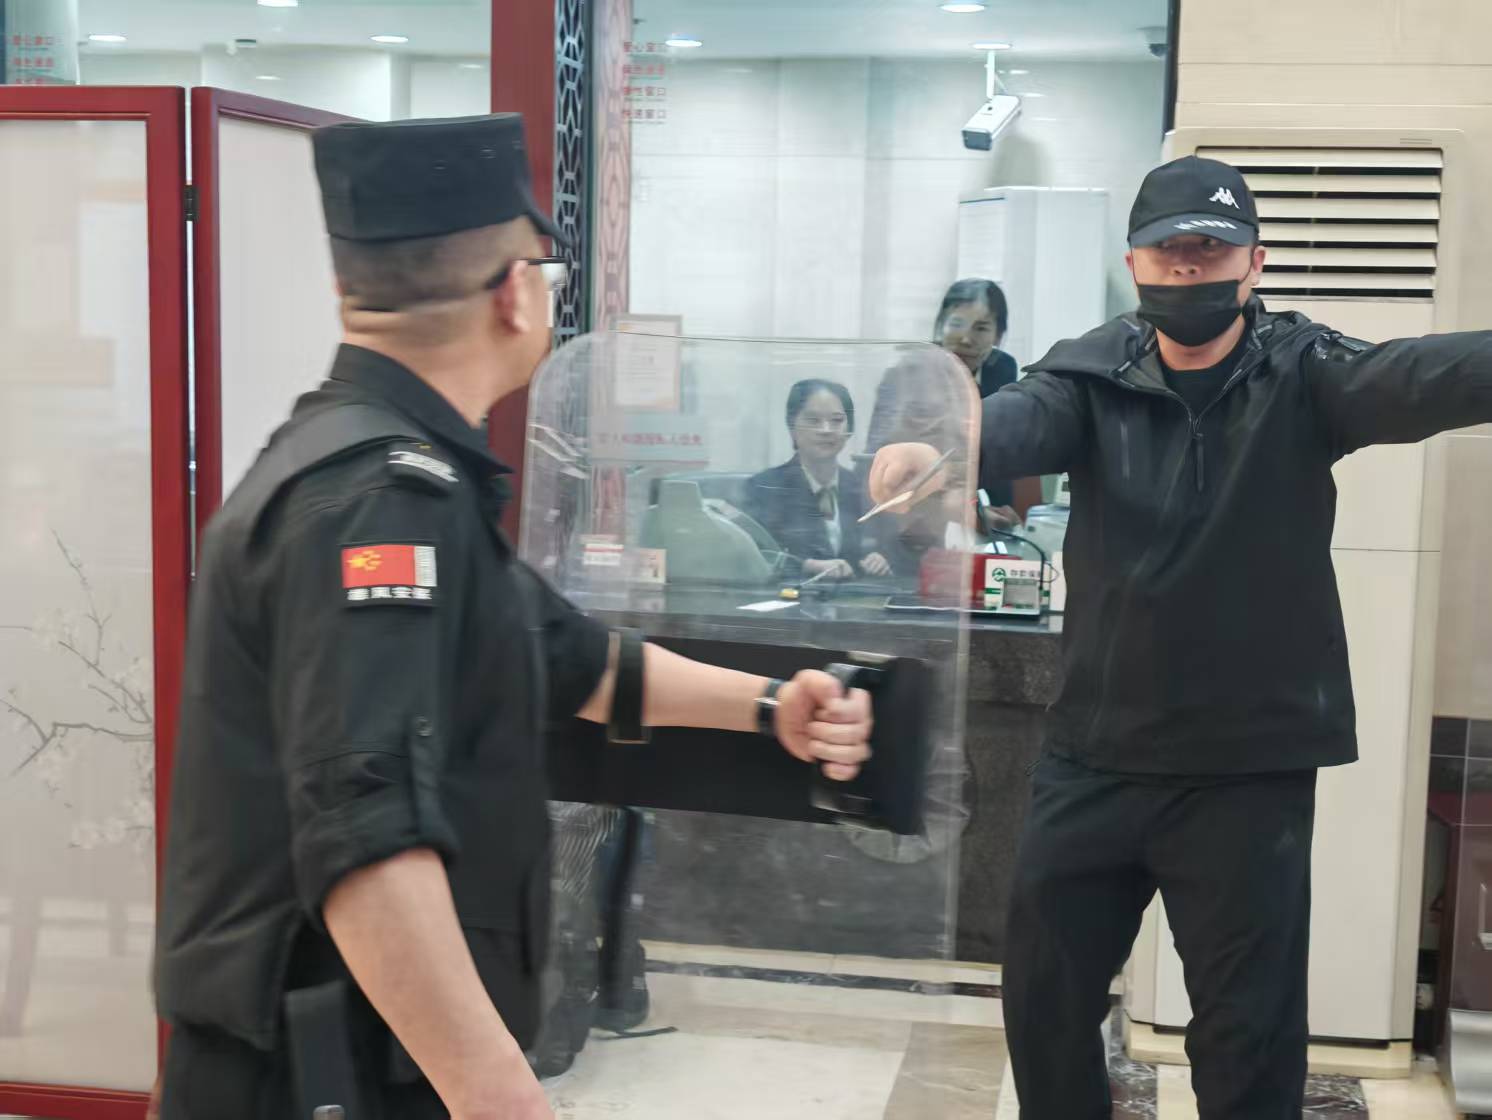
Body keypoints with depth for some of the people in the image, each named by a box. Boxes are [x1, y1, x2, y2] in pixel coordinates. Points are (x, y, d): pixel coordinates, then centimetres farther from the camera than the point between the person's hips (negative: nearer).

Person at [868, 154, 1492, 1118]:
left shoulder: (1299, 374, -6)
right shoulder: (1096, 377, -3)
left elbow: (1411, 378, -25)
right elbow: (1022, 417, -23)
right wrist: (933, 446, -47)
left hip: (1250, 770, -2)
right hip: (1094, 758, 2)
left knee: (1250, 1033, 8)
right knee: (1044, 997, 16)